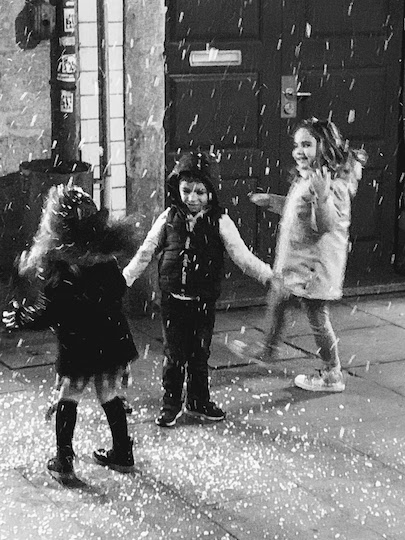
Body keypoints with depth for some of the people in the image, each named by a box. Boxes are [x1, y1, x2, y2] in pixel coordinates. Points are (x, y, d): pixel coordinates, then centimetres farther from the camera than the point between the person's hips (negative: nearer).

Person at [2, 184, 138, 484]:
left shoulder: (57, 261, -18)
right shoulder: (105, 253, -2)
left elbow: (48, 311, -15)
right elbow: (119, 289, 10)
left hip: (77, 345, -4)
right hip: (112, 339, 5)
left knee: (67, 400, 12)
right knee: (110, 397, 17)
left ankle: (64, 460, 16)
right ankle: (123, 454, 27)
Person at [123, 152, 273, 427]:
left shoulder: (219, 222, -5)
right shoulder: (169, 219, 0)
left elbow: (241, 254, -8)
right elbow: (145, 252, 5)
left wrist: (267, 273, -19)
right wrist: (123, 279, 1)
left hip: (204, 300, 0)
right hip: (173, 298, 0)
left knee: (200, 353, 10)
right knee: (174, 354, 5)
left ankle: (199, 401, 27)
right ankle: (171, 404, 18)